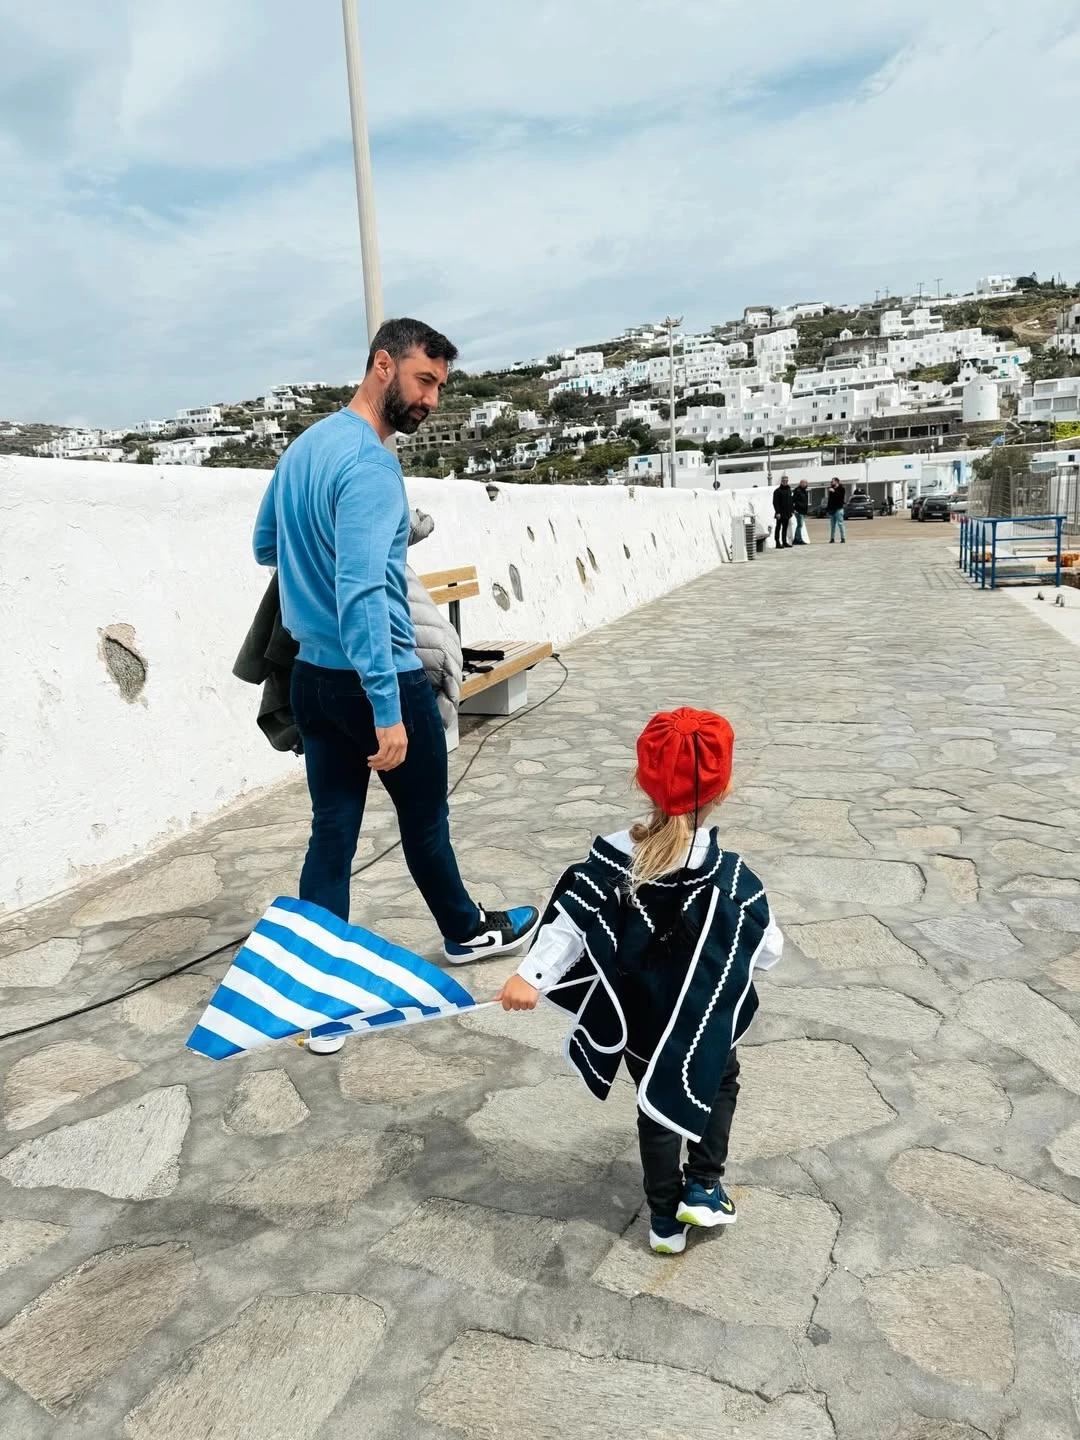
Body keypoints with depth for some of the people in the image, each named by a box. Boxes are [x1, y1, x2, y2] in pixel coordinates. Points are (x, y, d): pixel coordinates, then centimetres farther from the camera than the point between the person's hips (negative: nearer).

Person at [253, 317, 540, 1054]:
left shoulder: (304, 447, 9)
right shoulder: (370, 464, -20)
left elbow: (265, 547, 22)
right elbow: (362, 593, -29)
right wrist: (388, 710, -30)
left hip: (312, 675, 8)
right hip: (379, 678, -8)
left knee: (331, 831, 10)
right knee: (425, 818, 14)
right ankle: (466, 932, 38)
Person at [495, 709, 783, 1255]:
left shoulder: (611, 857, -17)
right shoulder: (730, 876, -21)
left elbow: (569, 921, -18)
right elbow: (766, 951, -11)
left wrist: (531, 977, -16)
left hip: (635, 1017, 2)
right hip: (700, 1022, -2)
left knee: (658, 1108, 23)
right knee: (721, 1081, 29)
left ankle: (665, 1219, 33)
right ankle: (704, 1187, 24)